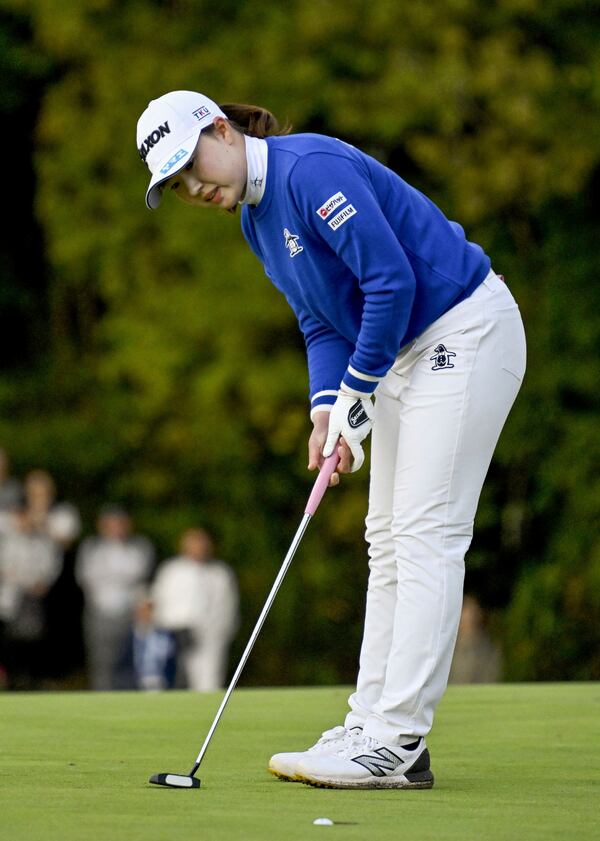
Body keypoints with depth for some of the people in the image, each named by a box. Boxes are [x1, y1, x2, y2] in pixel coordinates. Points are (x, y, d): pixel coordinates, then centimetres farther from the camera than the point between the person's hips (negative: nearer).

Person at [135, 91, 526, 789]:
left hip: (465, 332, -10)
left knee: (427, 534, -13)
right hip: (408, 352, 10)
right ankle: (371, 726, 11)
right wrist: (326, 409, -4)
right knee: (388, 540, 9)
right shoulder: (256, 218, 10)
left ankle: (397, 745, -15)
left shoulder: (313, 169, -20)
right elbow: (321, 322, 13)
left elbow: (392, 281, -23)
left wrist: (356, 396, -14)